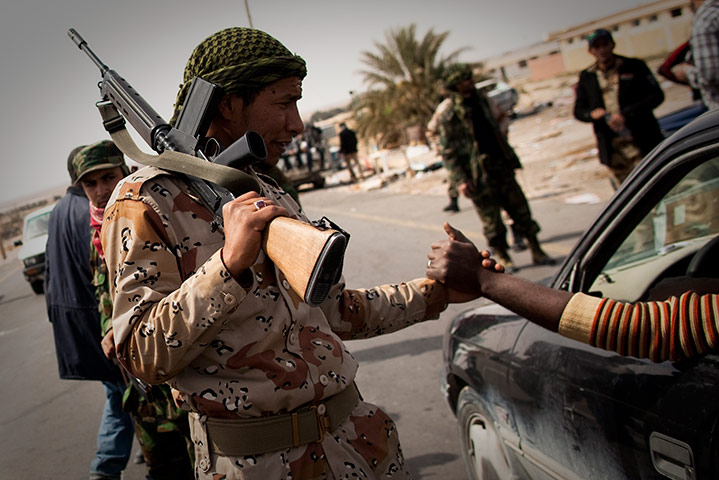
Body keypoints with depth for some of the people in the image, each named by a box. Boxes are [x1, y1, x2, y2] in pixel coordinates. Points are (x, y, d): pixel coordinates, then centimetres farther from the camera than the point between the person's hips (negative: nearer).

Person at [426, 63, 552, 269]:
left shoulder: (481, 100, 10)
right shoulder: (446, 112, -10)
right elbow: (447, 150, -12)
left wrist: (509, 157, 17)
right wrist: (460, 179, -16)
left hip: (501, 165, 6)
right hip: (478, 174, -6)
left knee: (519, 207, 8)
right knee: (491, 219, 2)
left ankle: (536, 252, 18)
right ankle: (503, 258, 17)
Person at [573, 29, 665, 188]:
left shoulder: (634, 66, 6)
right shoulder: (586, 77, 13)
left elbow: (656, 95, -2)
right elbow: (578, 110, 15)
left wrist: (626, 115, -14)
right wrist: (592, 114, -10)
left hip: (642, 143, -2)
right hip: (612, 150, 2)